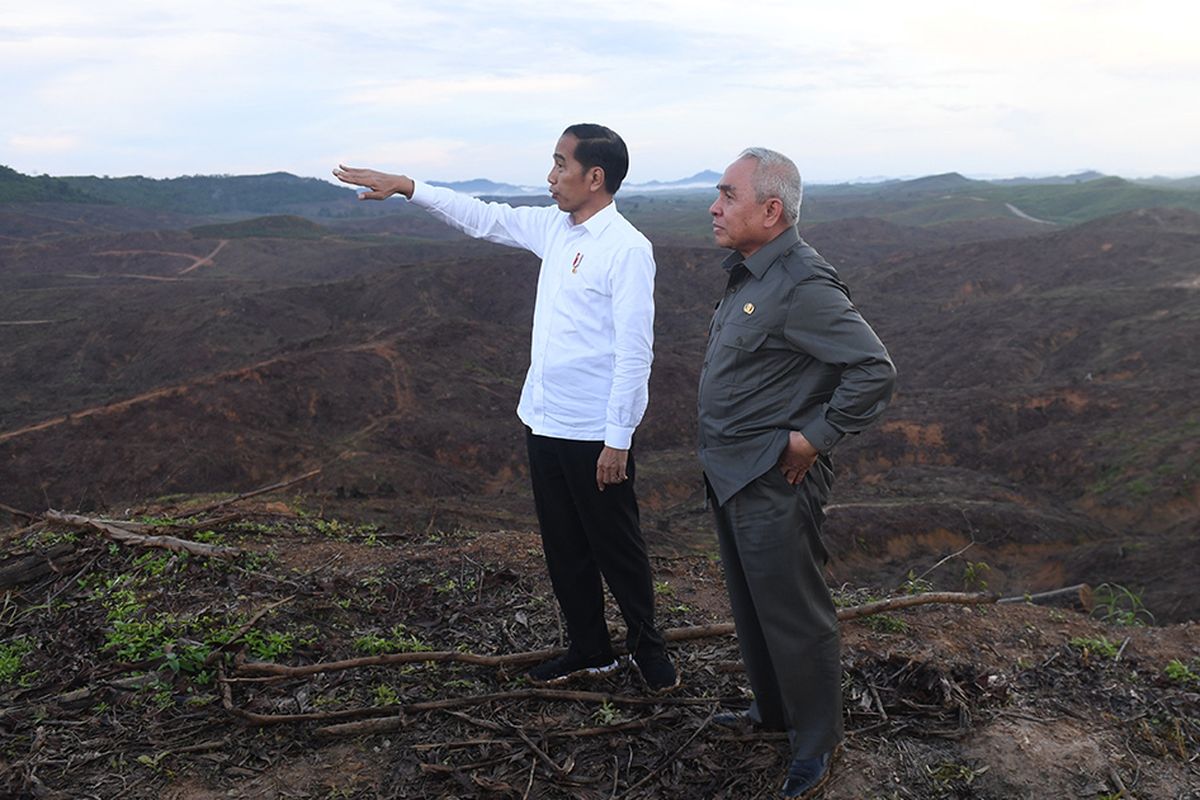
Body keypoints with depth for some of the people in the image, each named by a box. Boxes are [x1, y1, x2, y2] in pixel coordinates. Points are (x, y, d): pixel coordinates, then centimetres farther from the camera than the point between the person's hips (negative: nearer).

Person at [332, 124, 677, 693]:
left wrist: (618, 439, -20)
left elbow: (634, 352, -19)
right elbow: (483, 218, 17)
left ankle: (647, 646, 29)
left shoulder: (627, 249, -17)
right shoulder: (553, 229, 7)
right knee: (563, 546, 18)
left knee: (616, 547, 8)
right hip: (544, 422, 8)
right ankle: (588, 650, 34)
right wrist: (404, 187, 14)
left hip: (593, 434, -8)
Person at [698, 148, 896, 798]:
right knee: (750, 604, 23)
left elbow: (874, 370, -27)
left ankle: (816, 745, 24)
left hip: (773, 483, -10)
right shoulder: (746, 274, 8)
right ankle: (771, 710, 43)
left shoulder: (802, 285, -22)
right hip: (729, 472, 10)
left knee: (793, 617, 5)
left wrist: (816, 437, -20)